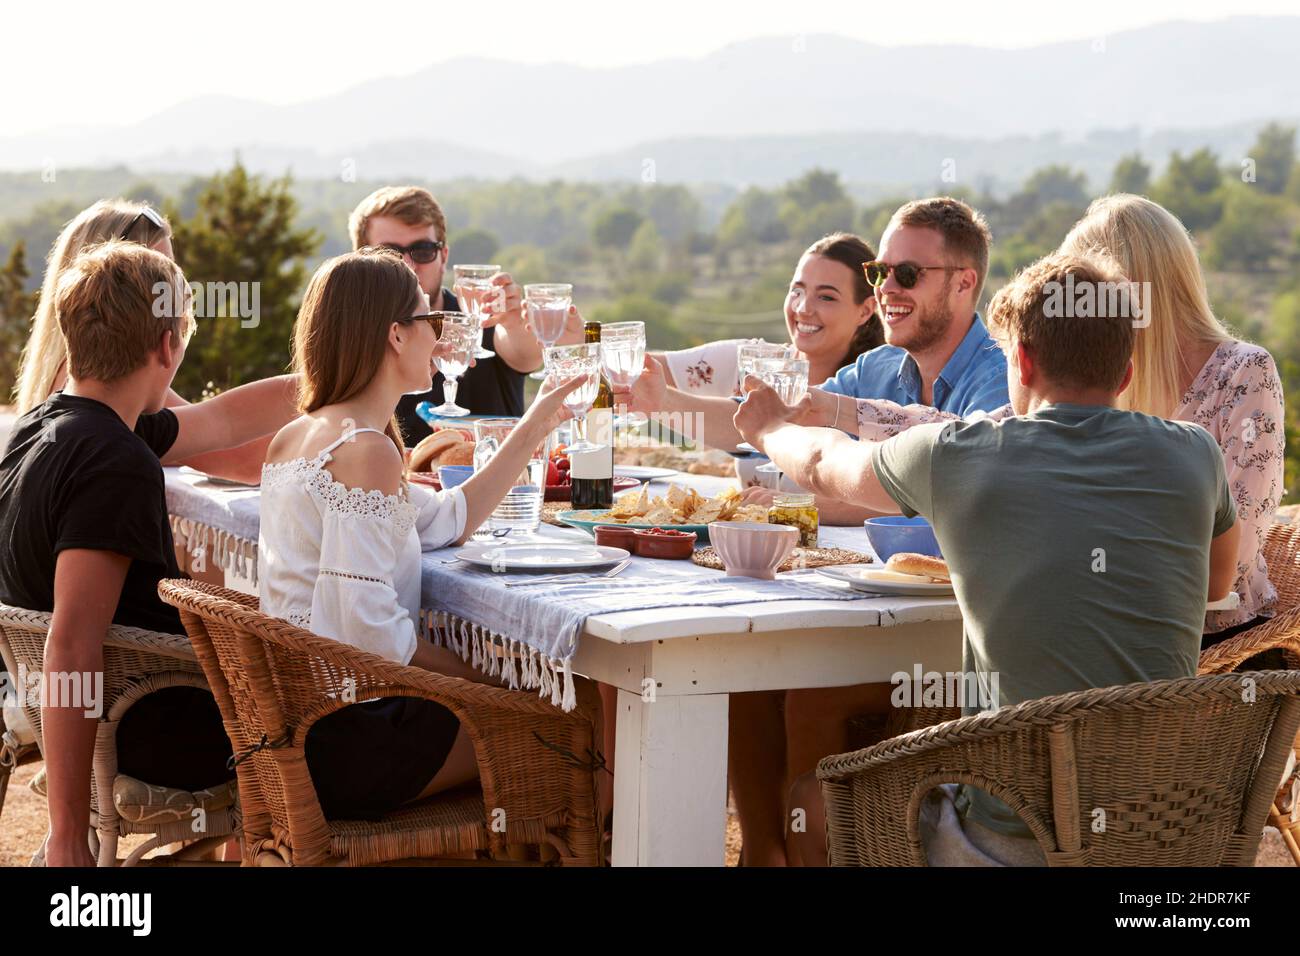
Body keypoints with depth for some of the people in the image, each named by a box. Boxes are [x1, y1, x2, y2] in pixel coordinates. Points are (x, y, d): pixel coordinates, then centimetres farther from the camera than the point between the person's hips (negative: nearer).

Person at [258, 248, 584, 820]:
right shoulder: (367, 450, -18)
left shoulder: (297, 435, 12)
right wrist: (471, 679, -9)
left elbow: (446, 522, 15)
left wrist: (534, 428, 18)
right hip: (341, 741, -9)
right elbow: (369, 626, -24)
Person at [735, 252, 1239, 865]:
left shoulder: (956, 457, -7)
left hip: (1018, 839, -4)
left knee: (810, 800, 22)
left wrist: (770, 428, 38)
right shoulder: (1192, 455, -2)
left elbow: (823, 466, 15)